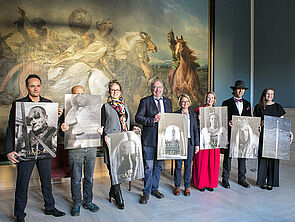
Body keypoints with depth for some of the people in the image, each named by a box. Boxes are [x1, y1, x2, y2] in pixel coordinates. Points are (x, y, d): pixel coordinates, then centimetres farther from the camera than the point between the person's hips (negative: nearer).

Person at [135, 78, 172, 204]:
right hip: (149, 139, -4)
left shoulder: (168, 101, 13)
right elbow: (138, 117, -6)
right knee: (148, 167, 1)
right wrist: (152, 120, -17)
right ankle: (146, 192, 15)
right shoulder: (145, 101, 0)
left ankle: (154, 188, 30)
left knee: (158, 166, 14)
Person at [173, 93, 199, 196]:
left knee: (188, 165, 7)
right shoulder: (175, 114, 1)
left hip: (190, 142, 2)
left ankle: (187, 187, 20)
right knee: (178, 165, 4)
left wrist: (197, 144, 6)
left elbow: (195, 129, 10)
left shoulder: (193, 114, 9)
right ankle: (177, 186, 18)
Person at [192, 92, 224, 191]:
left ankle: (210, 183, 19)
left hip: (214, 142, 4)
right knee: (202, 162, 0)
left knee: (213, 163, 6)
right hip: (202, 140, -3)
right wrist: (197, 119, -19)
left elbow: (221, 123, 17)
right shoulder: (199, 109, 2)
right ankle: (200, 183, 14)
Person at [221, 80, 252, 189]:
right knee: (228, 156, 3)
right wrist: (228, 122, -23)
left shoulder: (247, 104, 14)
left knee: (242, 156, 11)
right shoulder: (226, 103, 0)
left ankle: (241, 179, 25)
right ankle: (225, 179, 14)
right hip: (230, 134, -4)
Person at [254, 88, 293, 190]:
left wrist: (290, 132, -5)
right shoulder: (258, 107, 6)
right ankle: (263, 181, 12)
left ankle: (271, 182, 12)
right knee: (262, 158, 1)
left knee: (273, 158, 2)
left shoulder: (277, 107, 7)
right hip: (262, 136, 0)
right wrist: (260, 123, -13)